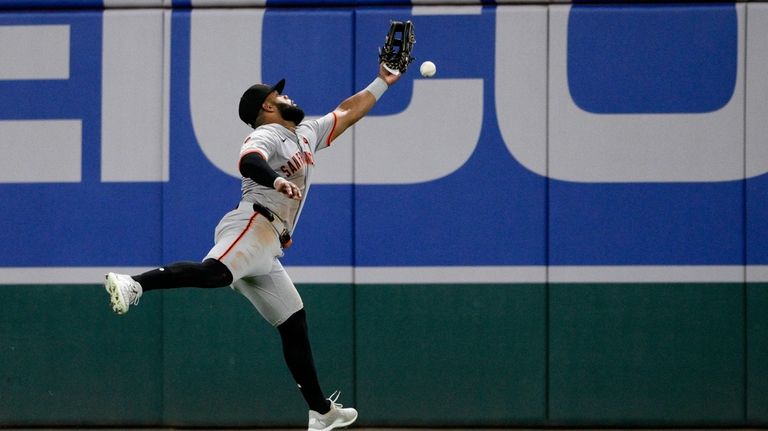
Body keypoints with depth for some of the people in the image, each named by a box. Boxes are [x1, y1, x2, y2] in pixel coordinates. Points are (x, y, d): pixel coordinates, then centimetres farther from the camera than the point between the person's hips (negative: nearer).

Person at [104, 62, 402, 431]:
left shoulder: (307, 134, 28)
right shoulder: (268, 135, 0)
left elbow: (347, 112, 41)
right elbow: (248, 161, -24)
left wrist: (382, 83, 41)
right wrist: (276, 179, -43)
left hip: (266, 252, 9)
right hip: (252, 226, -9)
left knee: (294, 323, 11)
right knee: (213, 272, -37)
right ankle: (134, 285, -54)